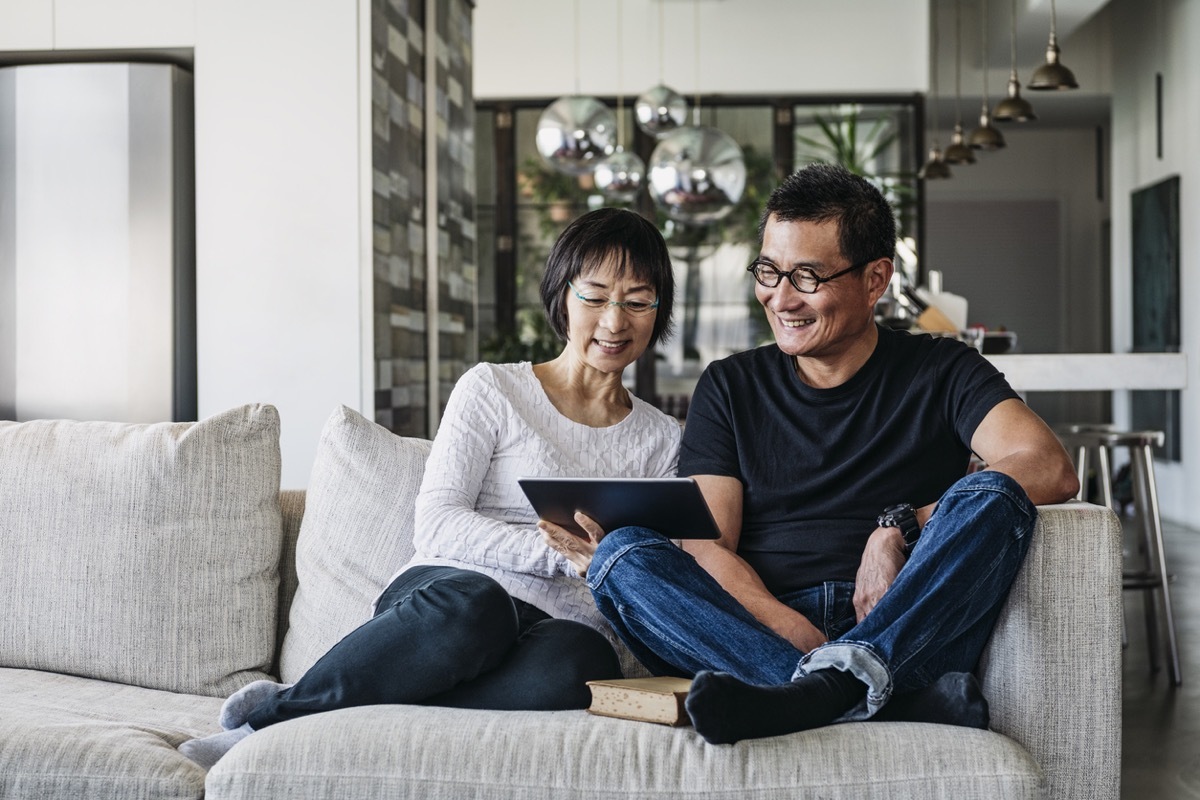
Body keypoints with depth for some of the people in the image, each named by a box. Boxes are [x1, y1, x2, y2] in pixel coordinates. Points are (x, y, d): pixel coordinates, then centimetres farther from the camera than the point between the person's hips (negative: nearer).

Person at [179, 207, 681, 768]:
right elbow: (437, 525, -2)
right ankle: (275, 712, -23)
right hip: (453, 591, -2)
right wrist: (561, 552, -14)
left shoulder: (663, 441, 21)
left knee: (571, 670, -39)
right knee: (470, 605, -42)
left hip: (565, 626, 2)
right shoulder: (493, 390, 11)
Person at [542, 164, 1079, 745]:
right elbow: (706, 548, 3)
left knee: (990, 497, -25)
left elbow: (1050, 469, -6)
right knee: (620, 552, -23)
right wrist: (798, 636, -16)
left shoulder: (939, 373, 11)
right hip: (760, 633, 1)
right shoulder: (729, 388, 16)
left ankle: (827, 687, -46)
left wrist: (901, 528, -16)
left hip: (909, 637, -1)